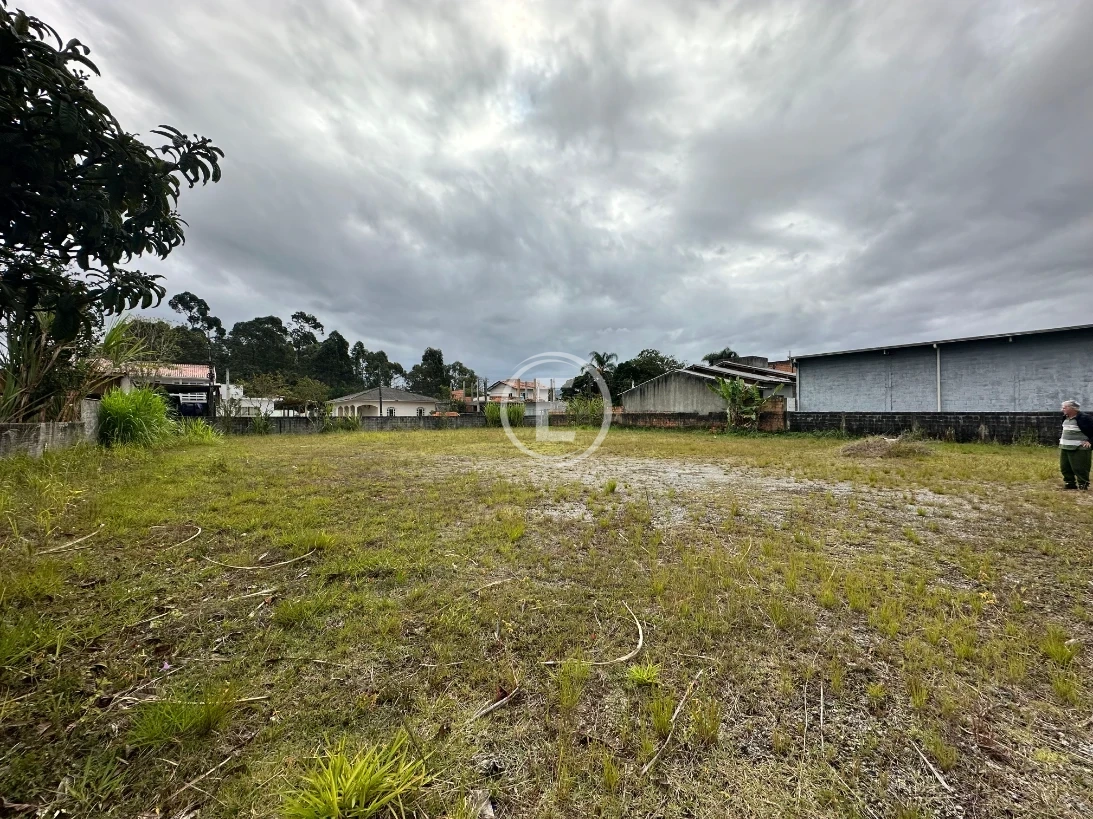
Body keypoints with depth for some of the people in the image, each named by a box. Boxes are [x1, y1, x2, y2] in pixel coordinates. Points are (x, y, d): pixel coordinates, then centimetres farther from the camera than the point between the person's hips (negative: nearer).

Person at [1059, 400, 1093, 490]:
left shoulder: (1085, 418, -12)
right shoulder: (1066, 419, 12)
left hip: (1079, 449, -8)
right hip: (1064, 448, 8)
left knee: (1080, 469, -3)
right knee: (1064, 468, 11)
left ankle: (1083, 485, 8)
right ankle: (1070, 483, 22)